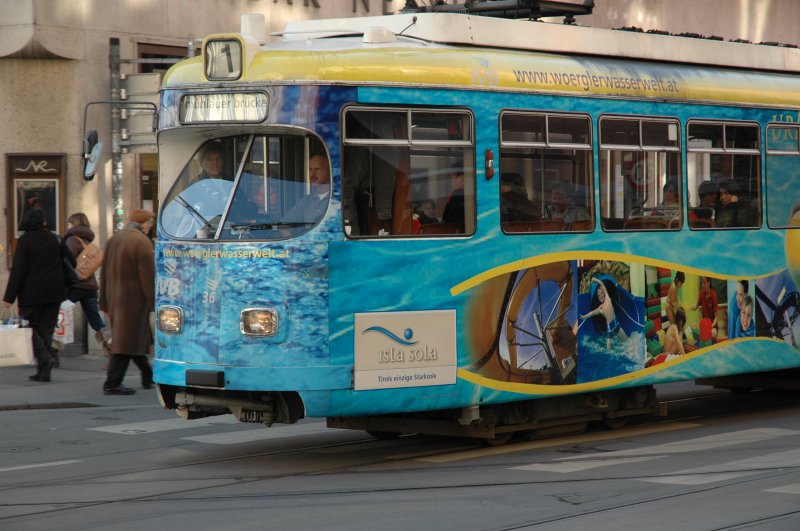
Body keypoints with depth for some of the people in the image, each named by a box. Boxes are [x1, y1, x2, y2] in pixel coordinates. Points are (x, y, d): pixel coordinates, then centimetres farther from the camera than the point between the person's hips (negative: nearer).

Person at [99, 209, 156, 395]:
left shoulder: (113, 240, 12)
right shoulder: (142, 242, -14)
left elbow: (104, 273, 15)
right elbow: (148, 276, -17)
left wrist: (104, 302, 20)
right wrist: (155, 303, -13)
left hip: (115, 300, 8)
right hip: (134, 300, -8)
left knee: (136, 339, 18)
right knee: (126, 342, -5)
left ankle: (148, 377, 27)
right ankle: (112, 383, -7)